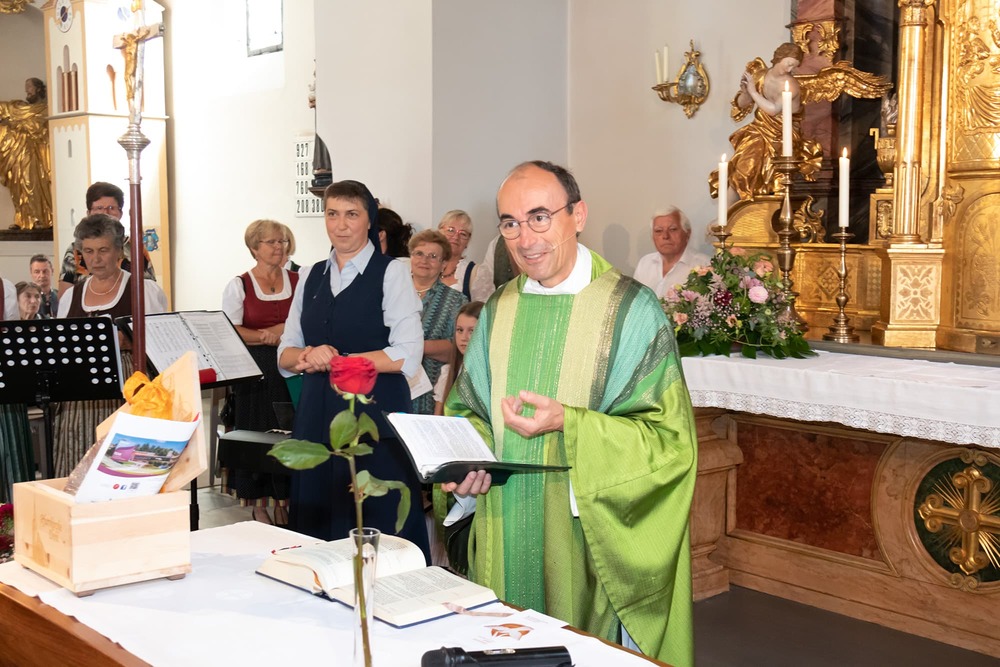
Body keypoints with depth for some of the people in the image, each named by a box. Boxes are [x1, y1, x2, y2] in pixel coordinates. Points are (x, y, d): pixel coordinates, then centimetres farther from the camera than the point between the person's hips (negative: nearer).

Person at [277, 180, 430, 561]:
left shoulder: (392, 273, -2)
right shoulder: (310, 277, 14)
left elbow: (407, 356, -11)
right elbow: (285, 354, 15)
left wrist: (337, 359, -11)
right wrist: (306, 356, -8)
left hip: (377, 414, -5)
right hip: (317, 415, 5)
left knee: (379, 528, -3)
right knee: (319, 528, 6)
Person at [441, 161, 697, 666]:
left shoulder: (631, 310, -9)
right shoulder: (498, 311, 6)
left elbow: (667, 437, -11)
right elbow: (466, 408, 15)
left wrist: (568, 424, -22)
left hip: (589, 534, -4)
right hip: (507, 533, 5)